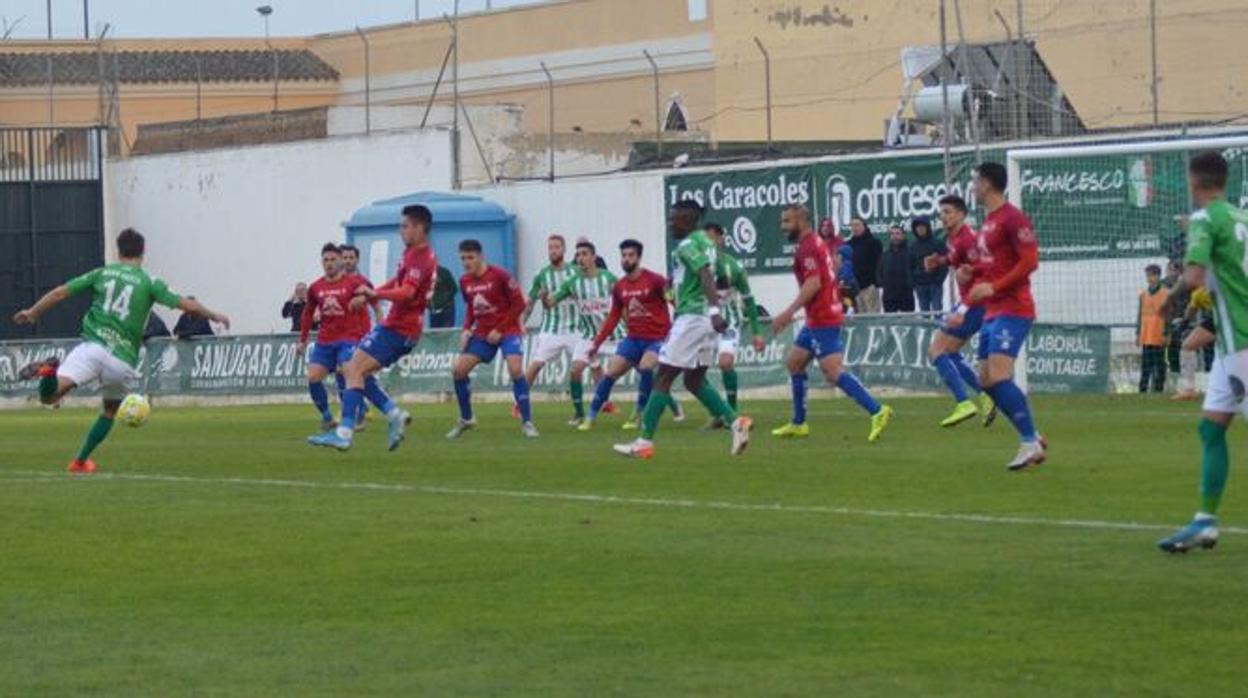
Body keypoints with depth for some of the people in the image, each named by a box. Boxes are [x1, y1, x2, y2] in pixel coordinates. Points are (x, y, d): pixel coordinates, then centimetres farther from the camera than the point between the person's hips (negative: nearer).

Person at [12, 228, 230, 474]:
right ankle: (80, 461, 26)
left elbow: (61, 292, 15)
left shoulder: (102, 274, 14)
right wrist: (214, 316, 21)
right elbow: (186, 305, 4)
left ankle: (50, 373, -45)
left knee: (49, 396, -13)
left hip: (93, 345, 0)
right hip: (123, 359, 0)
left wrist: (32, 313, 28)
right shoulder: (149, 283, 8)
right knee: (109, 412, 25)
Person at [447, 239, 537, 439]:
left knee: (515, 369, -26)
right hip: (482, 332, 6)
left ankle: (527, 423, -16)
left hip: (507, 330, -6)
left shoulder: (499, 275, -16)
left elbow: (519, 304, -13)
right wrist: (467, 329, -2)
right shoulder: (465, 281, 1)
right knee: (458, 370, -5)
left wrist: (500, 330, -16)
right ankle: (465, 420, 14)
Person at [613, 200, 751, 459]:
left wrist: (714, 310, -38)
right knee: (694, 381, 15)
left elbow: (706, 276, -27)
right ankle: (736, 421, 2)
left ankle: (645, 442, -3)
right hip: (706, 319, 9)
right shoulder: (705, 241, 14)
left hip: (692, 317, -9)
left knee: (663, 378, -4)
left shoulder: (687, 245, -13)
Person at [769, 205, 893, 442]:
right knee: (794, 363, 17)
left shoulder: (808, 247, -13)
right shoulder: (814, 243, 18)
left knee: (833, 372, -15)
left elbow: (813, 283, -23)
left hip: (823, 320, -11)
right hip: (816, 319, 11)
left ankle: (877, 412, -23)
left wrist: (788, 313, -26)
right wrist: (790, 313, 26)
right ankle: (798, 424, 21)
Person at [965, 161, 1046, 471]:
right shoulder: (988, 222, 18)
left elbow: (1030, 261, -18)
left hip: (1012, 309, -10)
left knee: (999, 376, -19)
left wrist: (993, 288, -22)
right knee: (987, 380, 7)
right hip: (992, 312, 10)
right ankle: (1033, 437, 15)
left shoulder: (1012, 219, -12)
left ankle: (1030, 442, -15)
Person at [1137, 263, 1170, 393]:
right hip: (1145, 338, 4)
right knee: (1145, 366, 5)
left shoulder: (1166, 294, -1)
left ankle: (1158, 390, 0)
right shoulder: (1143, 294, 14)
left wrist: (1166, 334, -10)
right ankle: (1142, 391, 6)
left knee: (1159, 367, -3)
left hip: (1159, 338, -4)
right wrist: (1138, 334, 12)